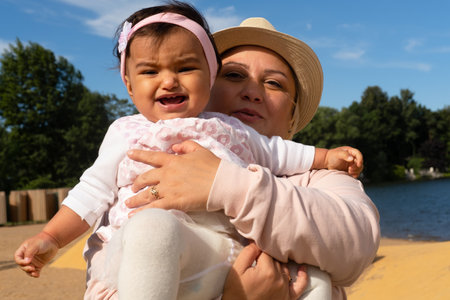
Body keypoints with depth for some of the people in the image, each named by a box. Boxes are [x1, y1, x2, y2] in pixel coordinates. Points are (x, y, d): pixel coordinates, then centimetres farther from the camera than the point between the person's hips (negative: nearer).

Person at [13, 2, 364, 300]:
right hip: (133, 256, -3)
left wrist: (326, 156, 33)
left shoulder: (230, 130, 24)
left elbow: (275, 152, 35)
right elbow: (92, 192, 16)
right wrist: (51, 238, 6)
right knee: (152, 225, -39)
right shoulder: (125, 133, 17)